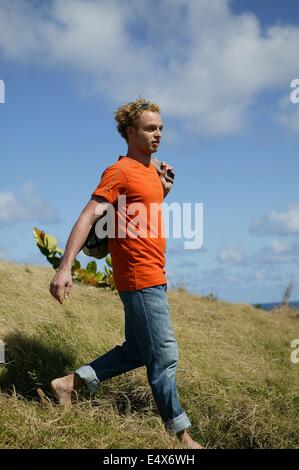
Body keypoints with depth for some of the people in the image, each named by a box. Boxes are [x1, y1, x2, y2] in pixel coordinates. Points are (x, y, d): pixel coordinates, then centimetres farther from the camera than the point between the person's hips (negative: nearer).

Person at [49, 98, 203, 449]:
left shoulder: (151, 171, 15)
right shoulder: (120, 171, -11)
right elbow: (88, 216, -18)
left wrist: (164, 190, 9)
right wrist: (65, 267, -27)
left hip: (153, 275, 9)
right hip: (140, 277, -9)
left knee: (137, 352, 16)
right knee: (164, 356, -2)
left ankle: (69, 383, 23)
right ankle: (181, 434, 10)